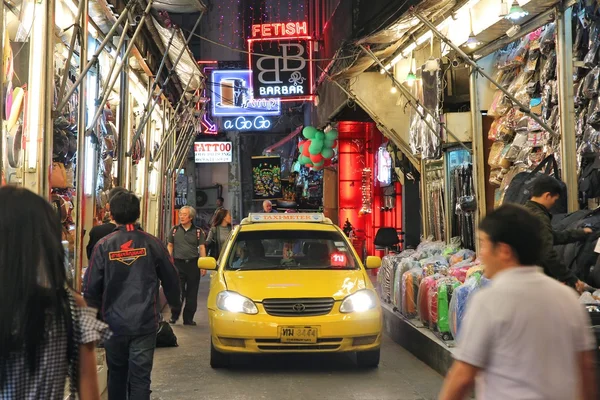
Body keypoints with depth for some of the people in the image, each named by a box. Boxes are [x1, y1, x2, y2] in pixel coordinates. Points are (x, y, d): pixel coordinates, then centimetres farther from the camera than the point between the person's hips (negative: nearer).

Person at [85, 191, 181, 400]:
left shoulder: (104, 245, -6)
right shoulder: (152, 243, -5)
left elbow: (91, 287, -3)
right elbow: (171, 279, 4)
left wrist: (96, 312, 18)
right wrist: (174, 302, 24)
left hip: (114, 322, 1)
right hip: (145, 322, -1)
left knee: (116, 374, 19)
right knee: (140, 377, 2)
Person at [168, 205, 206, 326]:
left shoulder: (198, 231, 5)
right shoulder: (174, 230, 8)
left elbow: (202, 248, 4)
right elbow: (170, 246, 13)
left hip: (193, 264, 0)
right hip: (178, 263, 0)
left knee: (192, 294, 4)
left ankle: (188, 318, 12)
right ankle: (174, 316, 12)